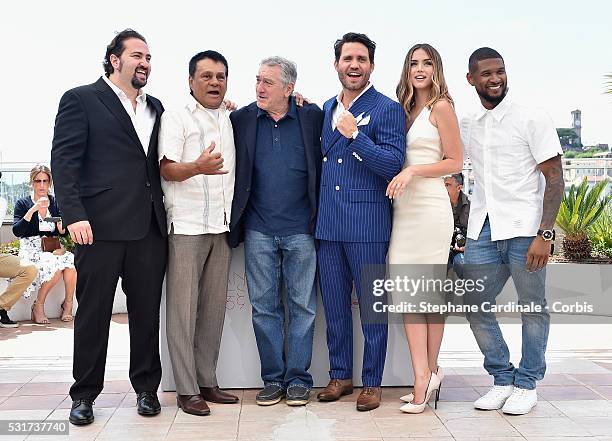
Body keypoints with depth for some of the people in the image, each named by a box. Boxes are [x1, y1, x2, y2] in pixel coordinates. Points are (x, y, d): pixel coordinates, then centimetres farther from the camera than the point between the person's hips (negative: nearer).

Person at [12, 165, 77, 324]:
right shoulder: (22, 203, 3)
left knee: (72, 259, -30)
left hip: (53, 248, 3)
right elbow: (17, 231, -11)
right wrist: (33, 210, -19)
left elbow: (63, 233, 11)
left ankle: (68, 303, -14)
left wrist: (62, 229, -14)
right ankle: (38, 306, -16)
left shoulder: (56, 203, 11)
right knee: (55, 264, -34)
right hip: (32, 249, -3)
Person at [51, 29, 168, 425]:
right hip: (101, 225, -4)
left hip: (150, 227, 5)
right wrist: (74, 214, -15)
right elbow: (64, 160, -6)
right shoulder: (81, 100, 2)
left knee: (147, 311, 9)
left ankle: (147, 387, 23)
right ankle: (85, 394, 17)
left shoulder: (156, 108, 18)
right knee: (93, 312, 4)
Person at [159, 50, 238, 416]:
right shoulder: (176, 117, -1)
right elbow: (166, 168, -12)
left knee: (215, 307, 9)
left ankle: (207, 382, 19)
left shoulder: (231, 119, 16)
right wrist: (198, 167, -32)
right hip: (186, 225, -6)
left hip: (222, 226, 6)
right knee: (183, 308, -2)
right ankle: (186, 389, 5)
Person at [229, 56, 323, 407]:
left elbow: (324, 164, 6)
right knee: (264, 306, 7)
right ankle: (273, 378, 19)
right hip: (259, 230, 2)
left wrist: (320, 217, -1)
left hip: (301, 229, -1)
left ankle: (298, 378, 16)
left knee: (302, 306, 5)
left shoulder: (312, 117, 1)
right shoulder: (241, 119, 3)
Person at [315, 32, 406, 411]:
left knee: (372, 307, 4)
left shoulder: (388, 109, -4)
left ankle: (372, 383, 16)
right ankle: (340, 375, 27)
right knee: (334, 306, 13)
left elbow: (394, 165, -14)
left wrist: (355, 135, -21)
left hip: (367, 225, -6)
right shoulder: (327, 108, 15)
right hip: (329, 223, 6)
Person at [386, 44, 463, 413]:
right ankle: (424, 377, 6)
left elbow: (455, 162, -4)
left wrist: (412, 170, -14)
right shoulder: (405, 109, 18)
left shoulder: (442, 107, -1)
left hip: (429, 206, -6)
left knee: (431, 290, 0)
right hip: (402, 207, 6)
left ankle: (429, 371, 10)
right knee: (406, 291, 1)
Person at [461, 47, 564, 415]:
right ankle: (503, 379, 20)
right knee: (476, 306, 4)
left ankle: (527, 384, 20)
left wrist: (545, 234, -16)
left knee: (533, 308, 4)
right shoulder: (468, 125, 11)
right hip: (483, 232, 5)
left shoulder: (532, 119, -3)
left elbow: (555, 179, -7)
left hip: (525, 231, -5)